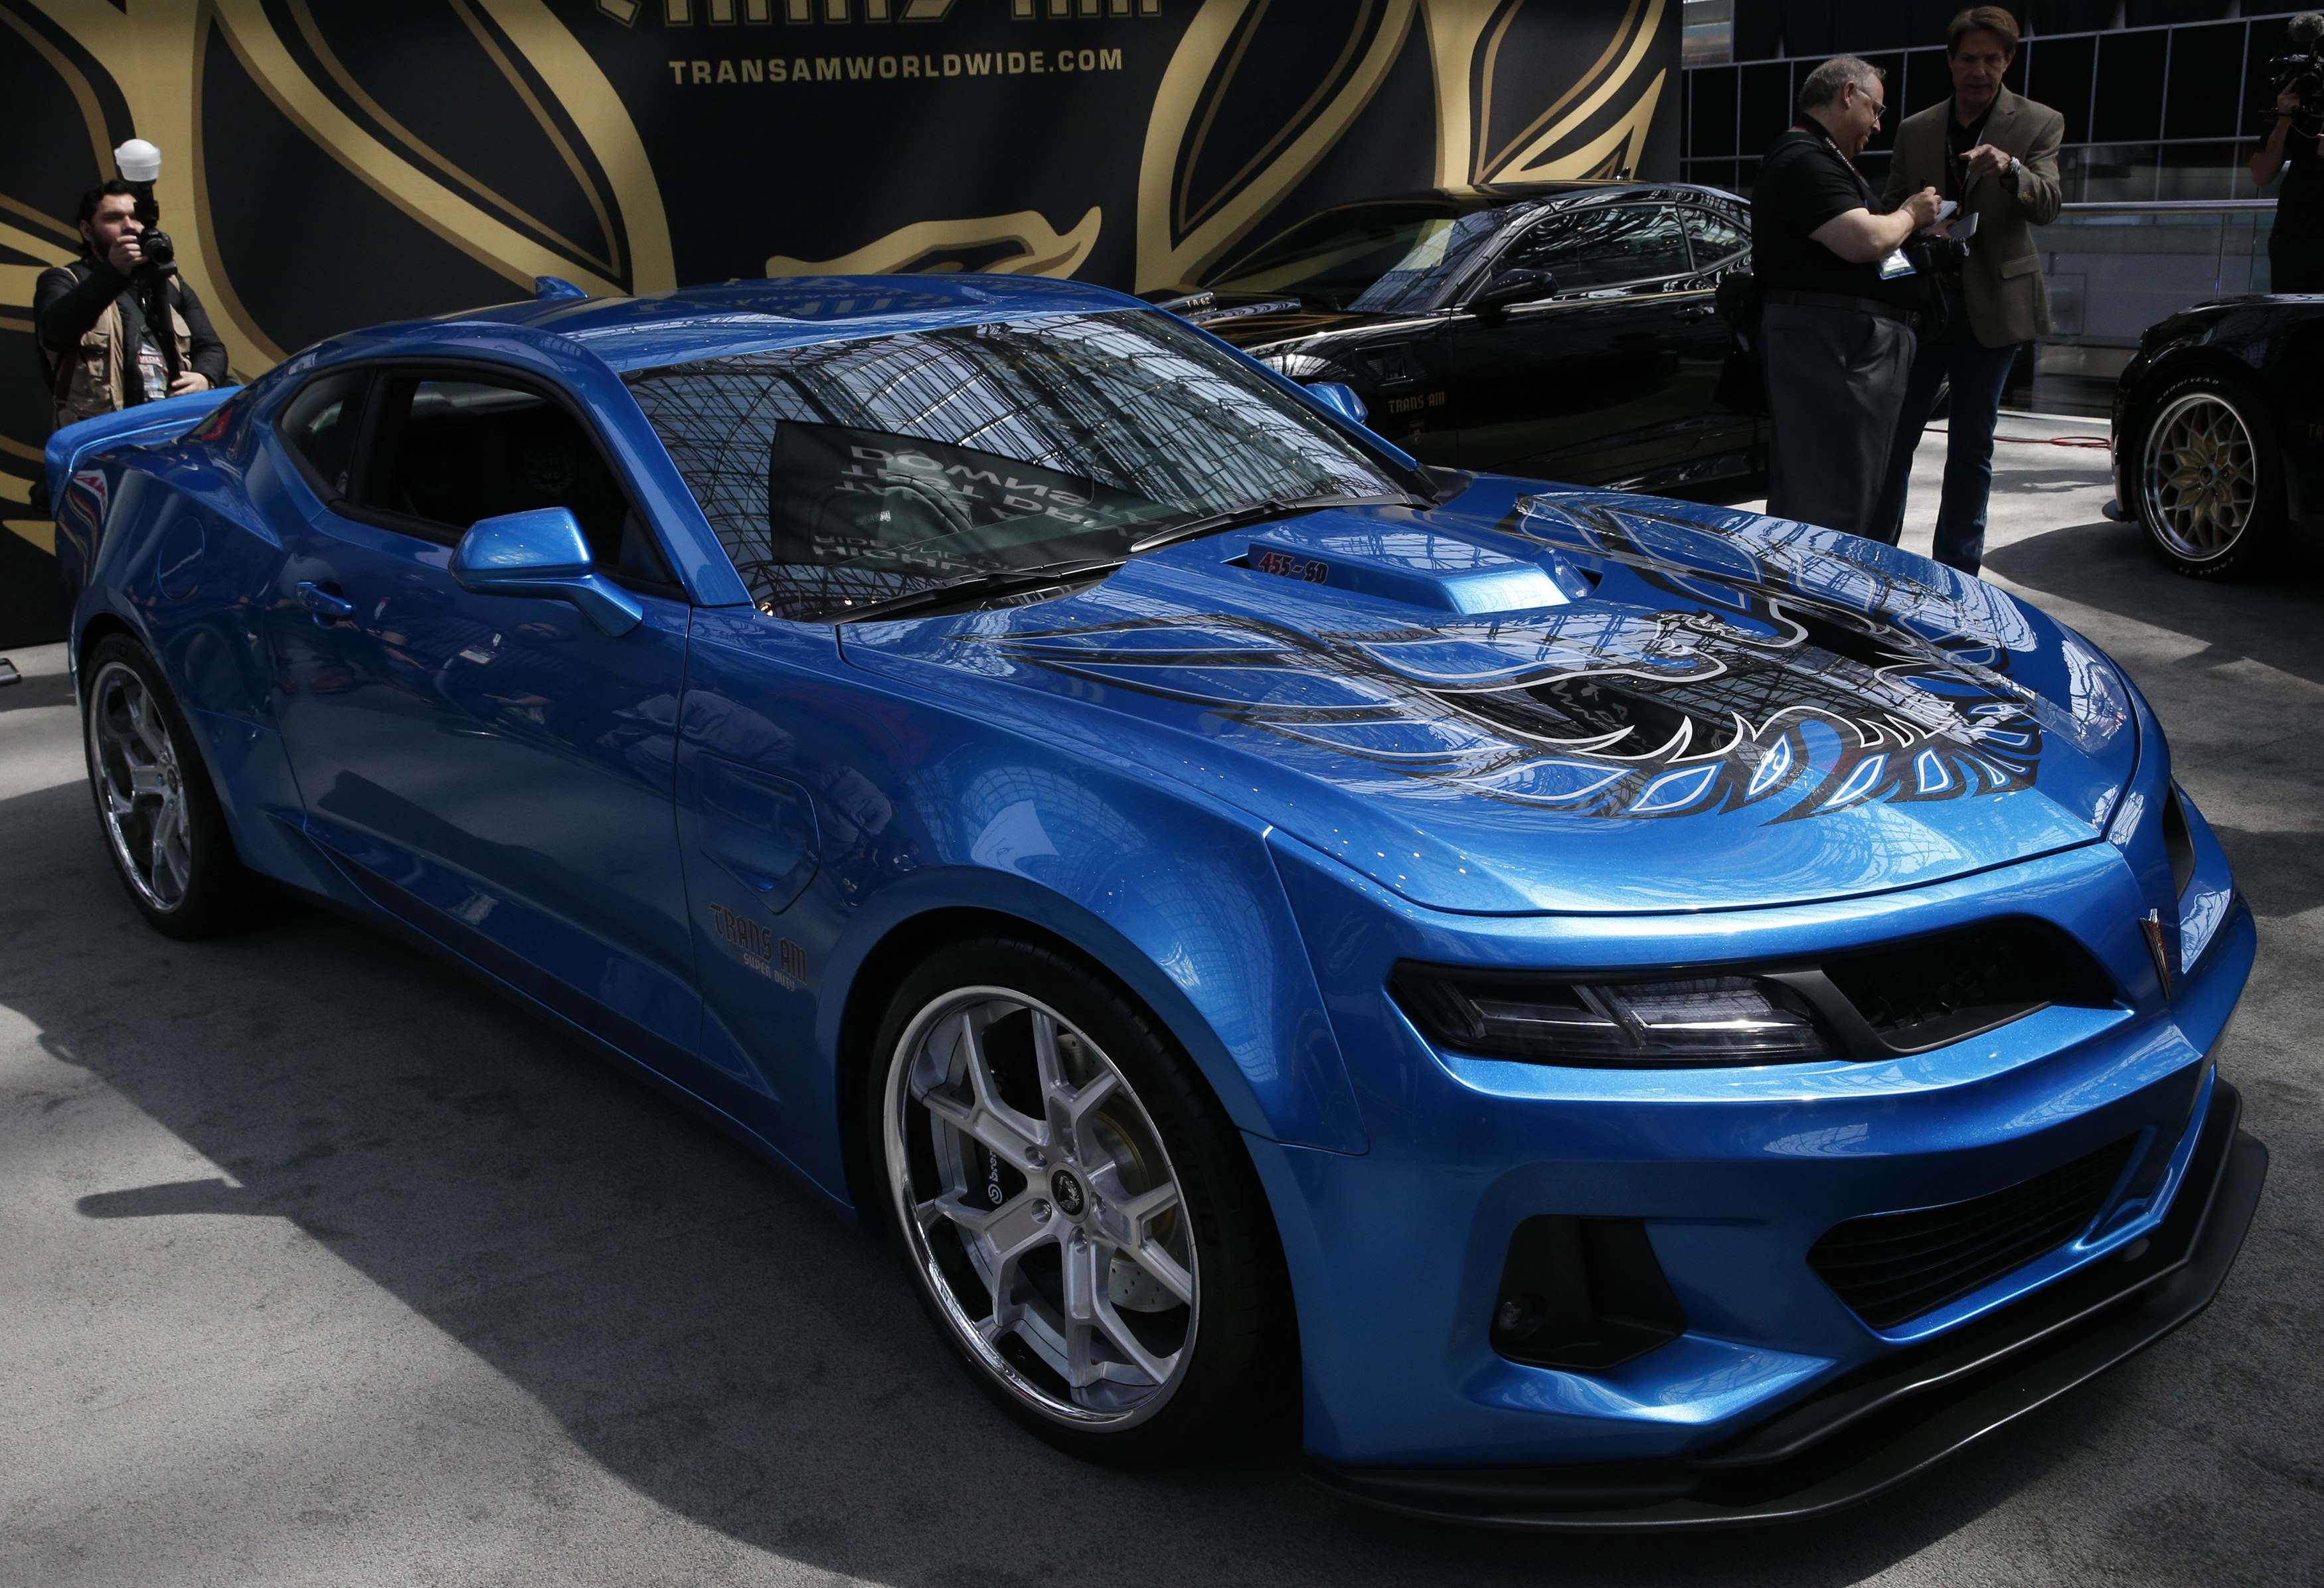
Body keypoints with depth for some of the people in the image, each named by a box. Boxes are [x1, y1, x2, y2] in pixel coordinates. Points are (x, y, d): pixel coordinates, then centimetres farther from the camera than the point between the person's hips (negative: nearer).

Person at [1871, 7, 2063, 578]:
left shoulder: (2039, 124, 0)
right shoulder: (1915, 130, 7)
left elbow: (2047, 206, -12)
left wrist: (2009, 168, -32)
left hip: (1992, 304, -2)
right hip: (1922, 298, 2)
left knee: (1971, 444, 5)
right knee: (1894, 434, -1)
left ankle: (1955, 574, 11)